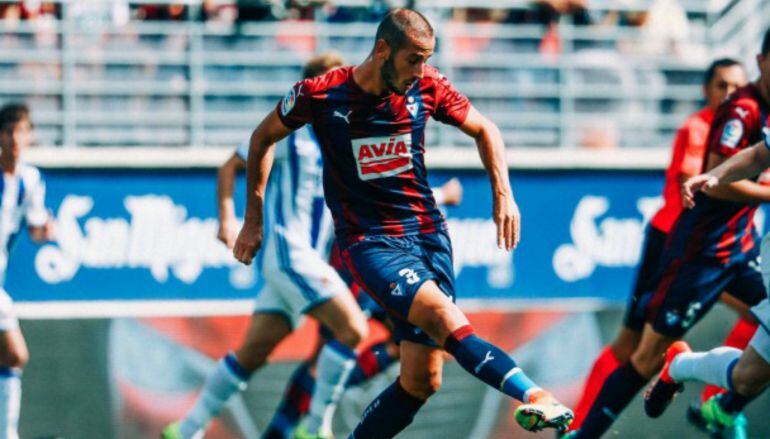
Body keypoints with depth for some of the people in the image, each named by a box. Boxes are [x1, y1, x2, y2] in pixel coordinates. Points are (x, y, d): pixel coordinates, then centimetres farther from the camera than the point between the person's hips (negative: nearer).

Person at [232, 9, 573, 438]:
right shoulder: (320, 95, -10)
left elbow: (484, 129, 15)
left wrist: (503, 194, 3)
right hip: (369, 241, -4)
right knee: (446, 319, -30)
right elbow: (264, 137, 8)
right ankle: (532, 394, -44)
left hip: (428, 232, 4)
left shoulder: (427, 87, -2)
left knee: (422, 381, -2)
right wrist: (254, 220, 10)